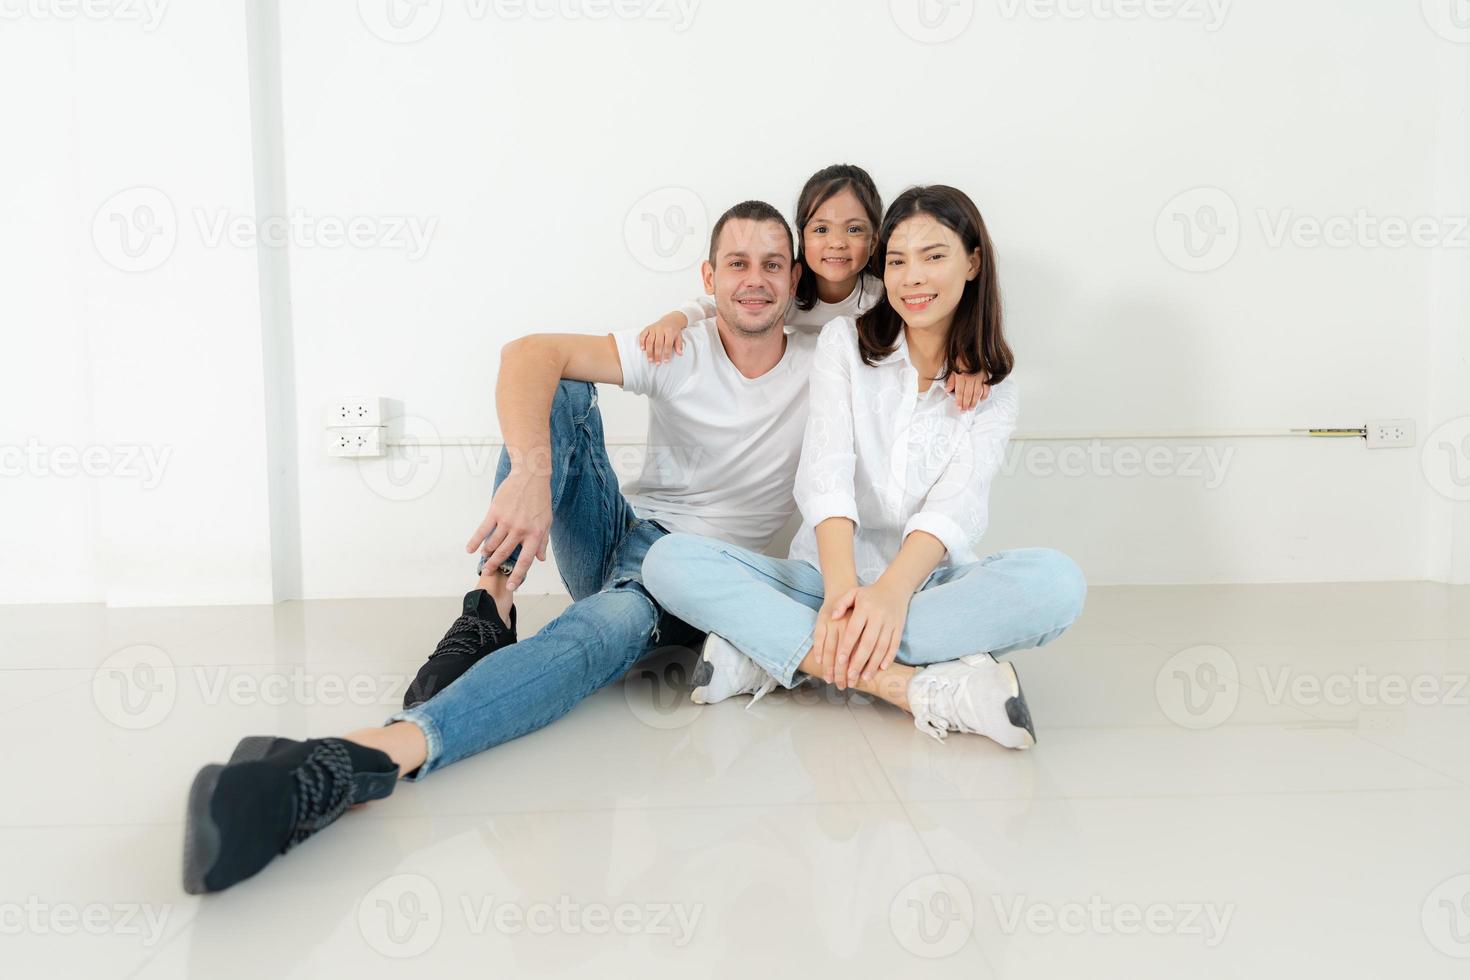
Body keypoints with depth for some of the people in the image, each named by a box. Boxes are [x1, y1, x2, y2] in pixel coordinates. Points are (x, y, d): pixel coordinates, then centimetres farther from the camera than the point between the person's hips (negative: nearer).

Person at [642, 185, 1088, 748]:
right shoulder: (844, 342, 6)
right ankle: (923, 688, -36)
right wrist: (843, 587, -28)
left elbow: (956, 505, -11)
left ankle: (772, 650, -28)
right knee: (670, 560, -24)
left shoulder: (995, 391, 6)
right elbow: (826, 471, -9)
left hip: (927, 585, 0)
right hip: (826, 577, 0)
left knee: (1056, 580, -31)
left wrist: (892, 590, -32)